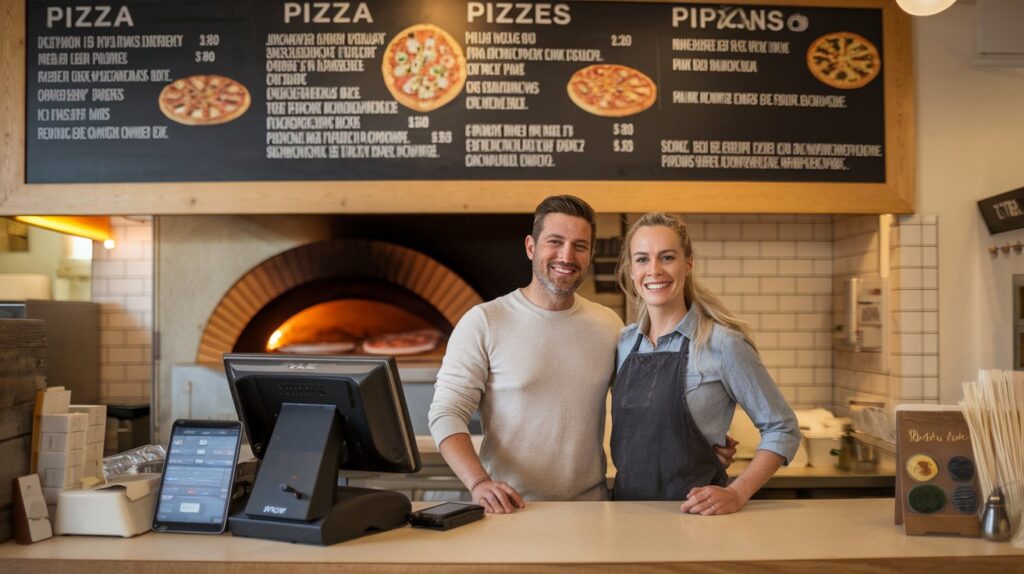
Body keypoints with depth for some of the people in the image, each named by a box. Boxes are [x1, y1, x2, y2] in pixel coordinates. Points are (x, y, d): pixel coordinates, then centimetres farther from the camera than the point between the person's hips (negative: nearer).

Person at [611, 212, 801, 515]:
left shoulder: (722, 343, -13)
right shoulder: (624, 342, 2)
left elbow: (782, 429, -7)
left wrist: (736, 494, -17)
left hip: (694, 510, -4)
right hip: (626, 504, 4)